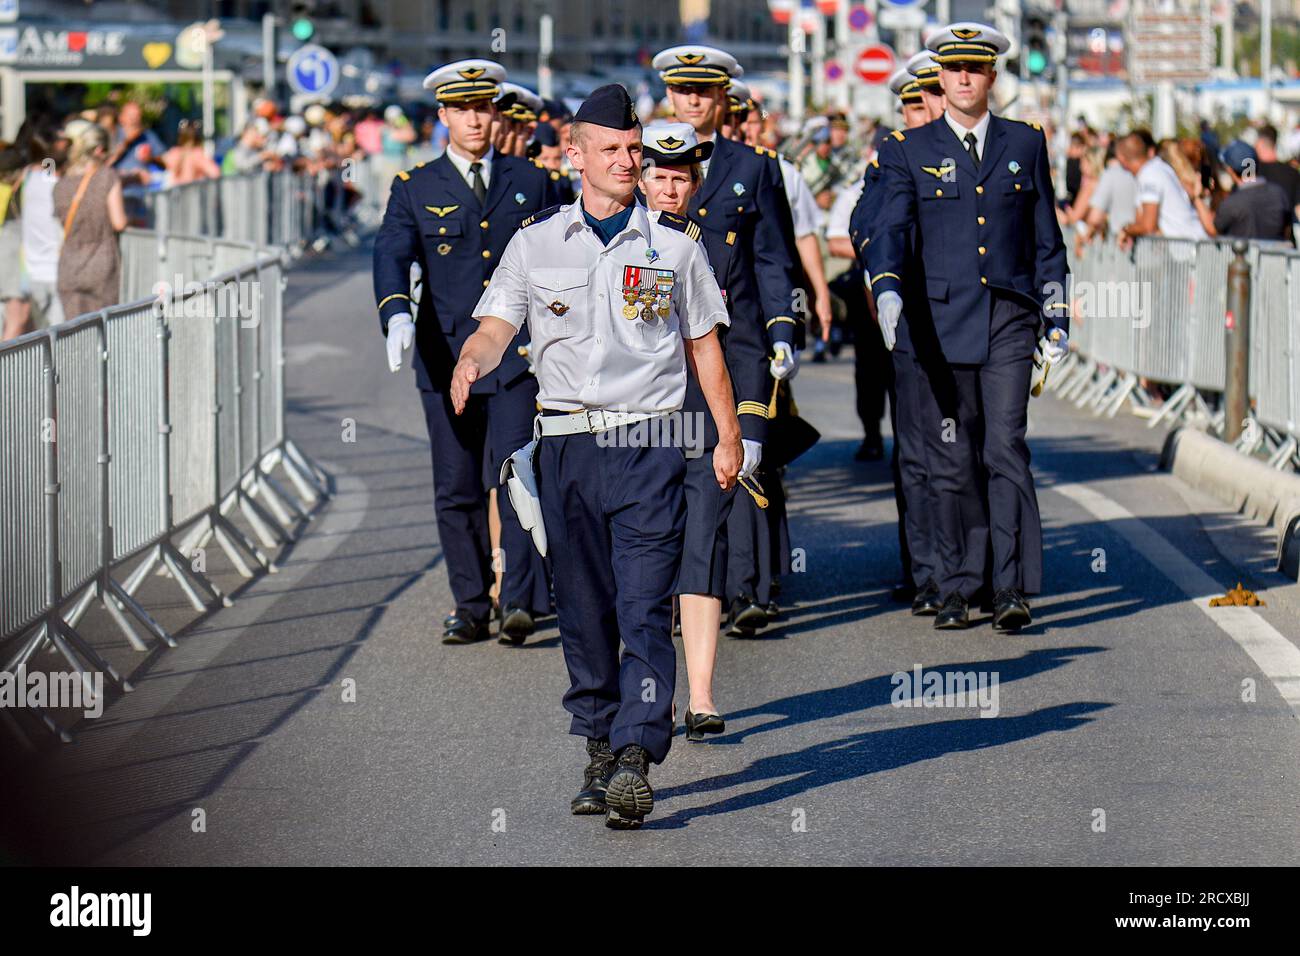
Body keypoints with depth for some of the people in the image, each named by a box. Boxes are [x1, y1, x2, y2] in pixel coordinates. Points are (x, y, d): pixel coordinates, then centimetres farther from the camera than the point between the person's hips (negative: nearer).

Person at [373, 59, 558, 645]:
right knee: (456, 491, 5)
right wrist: (397, 314, -29)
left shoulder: (530, 182, 10)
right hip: (445, 359, 1)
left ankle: (522, 603, -15)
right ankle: (471, 608, 13)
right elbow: (391, 257, -9)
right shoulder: (415, 190, 6)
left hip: (518, 358, -1)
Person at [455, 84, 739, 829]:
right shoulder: (536, 244, 9)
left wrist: (730, 435, 8)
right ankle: (600, 755, 16)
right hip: (567, 440, 2)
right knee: (584, 612, 6)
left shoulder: (674, 245, 9)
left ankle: (635, 760, -20)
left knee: (645, 608, -12)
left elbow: (704, 346, 13)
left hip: (650, 443, -2)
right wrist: (469, 365, -23)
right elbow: (497, 326, -1)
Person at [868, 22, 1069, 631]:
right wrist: (887, 290, -23)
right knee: (951, 465, 3)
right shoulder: (908, 152, 7)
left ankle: (1012, 590, -10)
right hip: (941, 325, 0)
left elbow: (1046, 237, 15)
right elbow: (890, 230, -4)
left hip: (1009, 322, 0)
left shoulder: (1025, 144, 11)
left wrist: (1057, 319, 11)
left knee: (1007, 450, -10)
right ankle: (957, 592, 12)